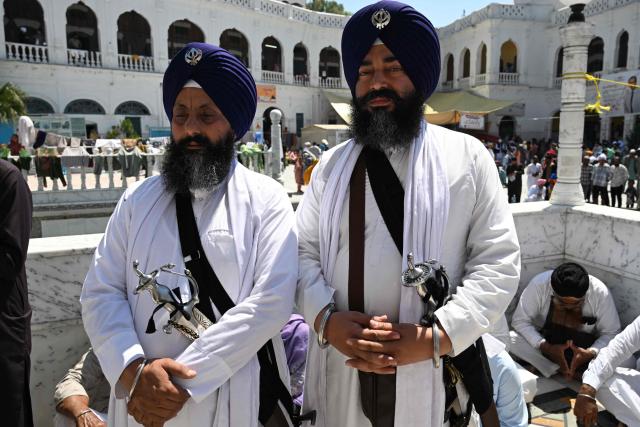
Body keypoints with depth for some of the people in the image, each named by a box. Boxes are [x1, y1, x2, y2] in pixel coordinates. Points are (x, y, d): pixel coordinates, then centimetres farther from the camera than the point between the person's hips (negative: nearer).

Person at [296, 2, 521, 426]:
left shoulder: (468, 156, -1)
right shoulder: (332, 164, 6)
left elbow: (499, 262, -5)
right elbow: (303, 252, 3)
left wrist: (435, 337, -17)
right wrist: (326, 319, -15)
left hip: (438, 370, -2)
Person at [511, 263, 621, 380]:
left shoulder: (600, 292, -22)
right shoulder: (539, 284, -26)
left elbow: (611, 333, -13)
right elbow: (520, 321, -19)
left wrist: (591, 353, -32)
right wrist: (546, 347, -33)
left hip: (584, 348, 1)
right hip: (545, 341, 0)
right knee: (511, 342, -28)